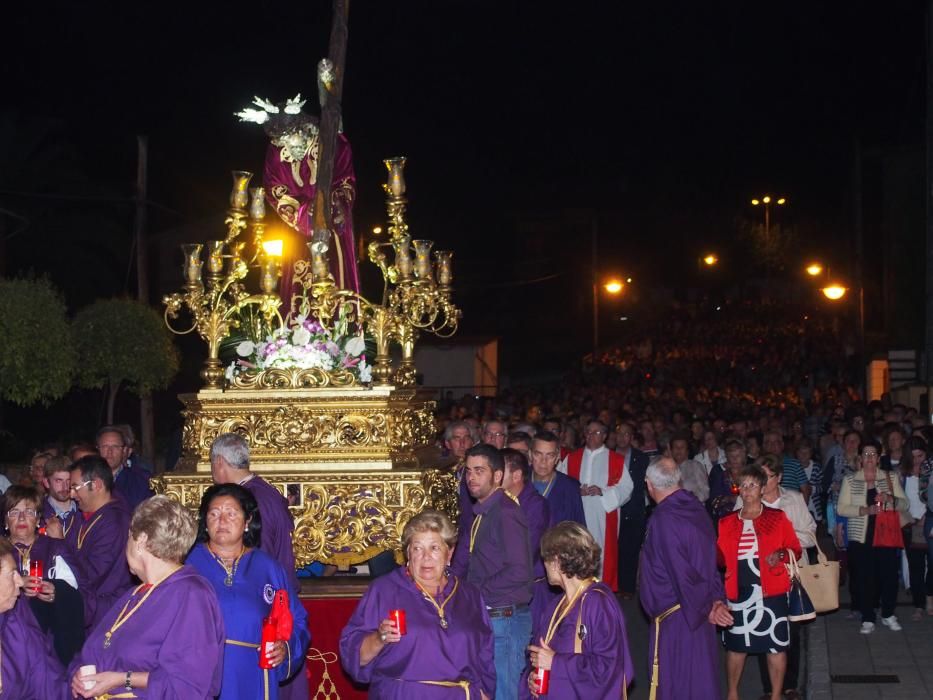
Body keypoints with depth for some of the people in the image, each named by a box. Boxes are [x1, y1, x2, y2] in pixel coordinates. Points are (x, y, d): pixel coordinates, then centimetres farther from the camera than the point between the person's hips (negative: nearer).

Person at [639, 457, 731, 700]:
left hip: (674, 616, -8)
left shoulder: (663, 519, -22)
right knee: (700, 679, 18)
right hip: (698, 614, 8)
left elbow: (682, 572, -21)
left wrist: (706, 607, -8)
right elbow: (709, 560, 4)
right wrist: (717, 599, -2)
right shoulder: (696, 508, 3)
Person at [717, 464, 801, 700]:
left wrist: (781, 555, -17)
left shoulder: (777, 518, 2)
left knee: (776, 644, 2)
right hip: (738, 591, 2)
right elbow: (721, 557, 11)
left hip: (770, 591, -2)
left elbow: (795, 549, 3)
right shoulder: (727, 523, 9)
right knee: (736, 644, 10)